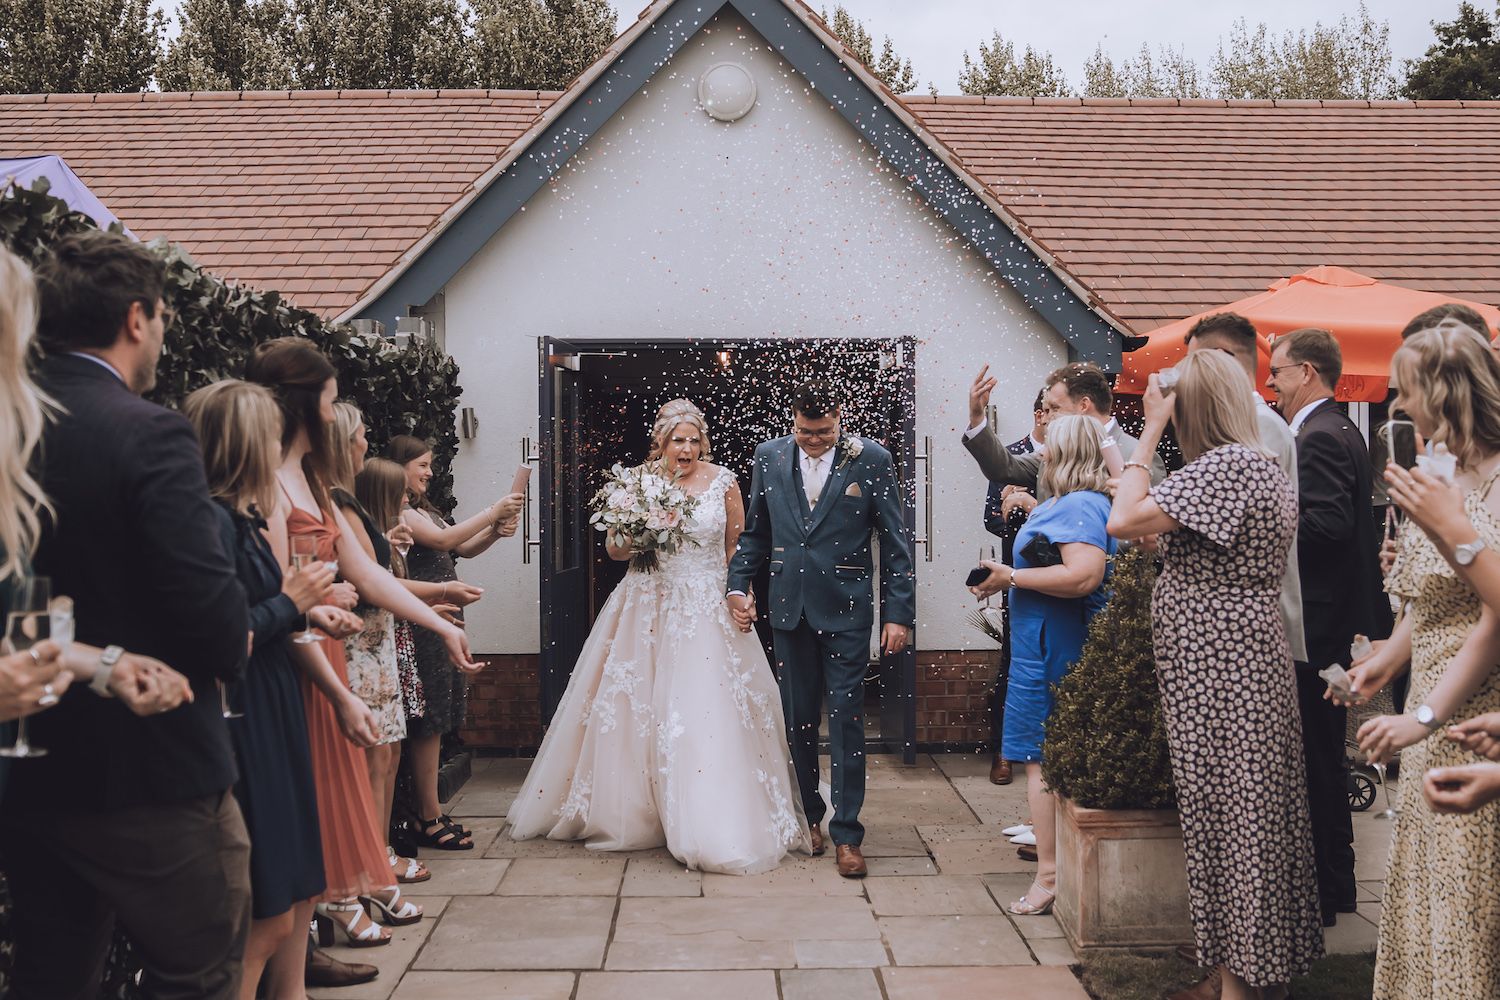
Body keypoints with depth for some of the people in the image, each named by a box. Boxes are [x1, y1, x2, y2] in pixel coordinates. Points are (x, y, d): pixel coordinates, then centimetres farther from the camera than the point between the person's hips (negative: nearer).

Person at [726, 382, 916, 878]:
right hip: (789, 608, 3)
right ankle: (808, 815, 27)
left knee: (846, 720, -2)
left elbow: (894, 541, -2)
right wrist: (738, 585, 4)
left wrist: (899, 612, -6)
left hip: (846, 609, -3)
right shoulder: (769, 455, 5)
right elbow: (754, 531, 15)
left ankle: (846, 833, 5)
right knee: (798, 719, 11)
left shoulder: (871, 459, -3)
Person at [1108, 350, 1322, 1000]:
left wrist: (1149, 432, -14)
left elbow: (1125, 521, -22)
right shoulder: (1264, 465, 14)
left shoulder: (1229, 464, -18)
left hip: (1216, 666, -10)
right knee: (1251, 813, 14)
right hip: (1252, 650, 10)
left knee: (1226, 815, -2)